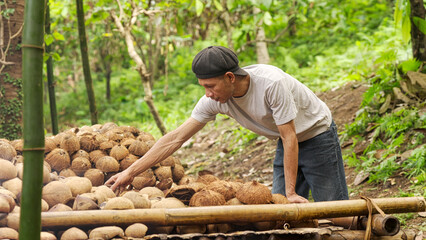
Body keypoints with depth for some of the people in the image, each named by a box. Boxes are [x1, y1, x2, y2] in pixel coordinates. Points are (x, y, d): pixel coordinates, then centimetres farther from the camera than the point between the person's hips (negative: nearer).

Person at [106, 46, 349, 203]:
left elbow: (290, 138, -28)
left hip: (317, 135, -6)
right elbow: (175, 138, -14)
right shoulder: (214, 101, -16)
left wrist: (291, 193, -26)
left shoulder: (271, 82, -34)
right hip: (287, 142, 6)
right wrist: (130, 172, -18)